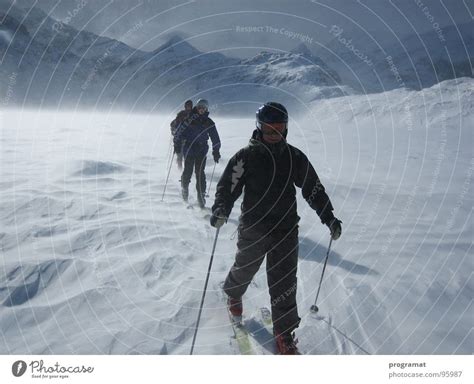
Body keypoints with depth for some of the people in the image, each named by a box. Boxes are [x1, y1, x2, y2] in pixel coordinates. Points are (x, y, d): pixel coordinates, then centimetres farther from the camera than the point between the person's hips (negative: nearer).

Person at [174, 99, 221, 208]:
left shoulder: (209, 123, 7)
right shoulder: (189, 119, 0)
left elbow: (215, 138, 11)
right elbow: (179, 132, 3)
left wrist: (216, 151, 7)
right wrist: (177, 145, -3)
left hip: (202, 150, 1)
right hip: (188, 149, -1)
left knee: (200, 173, -5)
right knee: (188, 171, -1)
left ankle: (201, 194, -1)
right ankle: (184, 187, 27)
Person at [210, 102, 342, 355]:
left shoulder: (294, 158, 1)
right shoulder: (246, 156, -8)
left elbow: (314, 189, 6)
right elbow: (228, 185, -9)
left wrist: (329, 218, 3)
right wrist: (221, 210, -28)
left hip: (286, 228, 1)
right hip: (253, 227, -1)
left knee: (284, 280, 3)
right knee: (245, 268, 20)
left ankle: (284, 333, 18)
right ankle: (233, 295, 54)